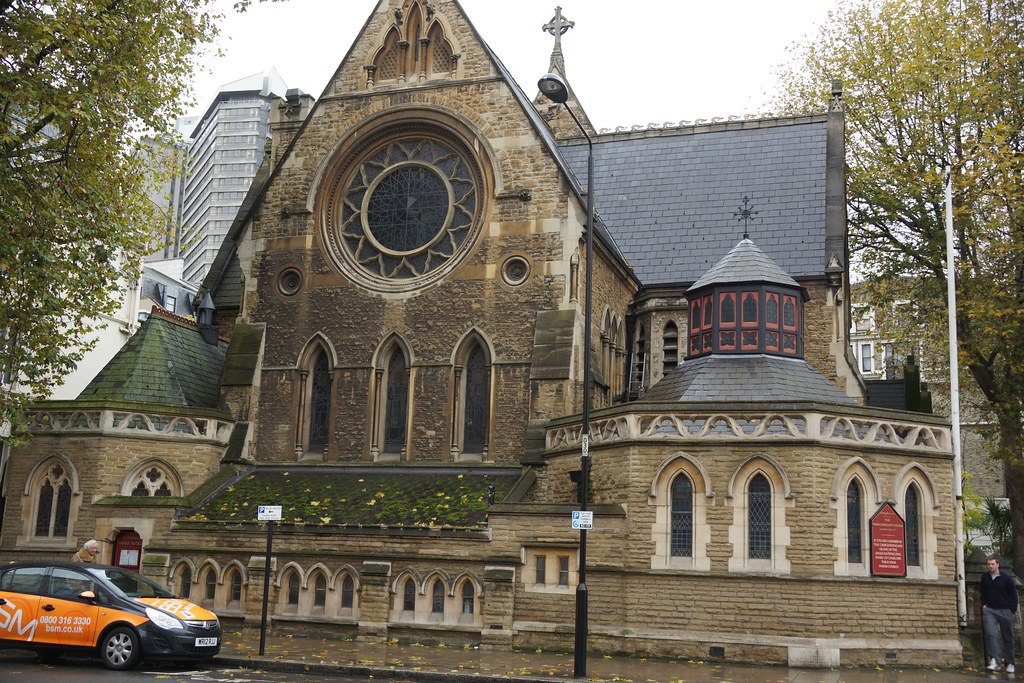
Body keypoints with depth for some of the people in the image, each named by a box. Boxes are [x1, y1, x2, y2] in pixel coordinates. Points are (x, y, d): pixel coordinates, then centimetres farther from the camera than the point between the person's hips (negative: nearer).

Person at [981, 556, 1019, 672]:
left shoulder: (1007, 578, -4)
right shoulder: (984, 577, 7)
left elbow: (1014, 595, 0)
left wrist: (1013, 610, -5)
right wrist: (984, 604, 6)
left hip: (1005, 611, -2)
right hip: (989, 610, 2)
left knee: (1008, 638, 6)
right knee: (991, 634, -16)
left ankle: (1010, 664, 15)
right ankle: (994, 661, -20)